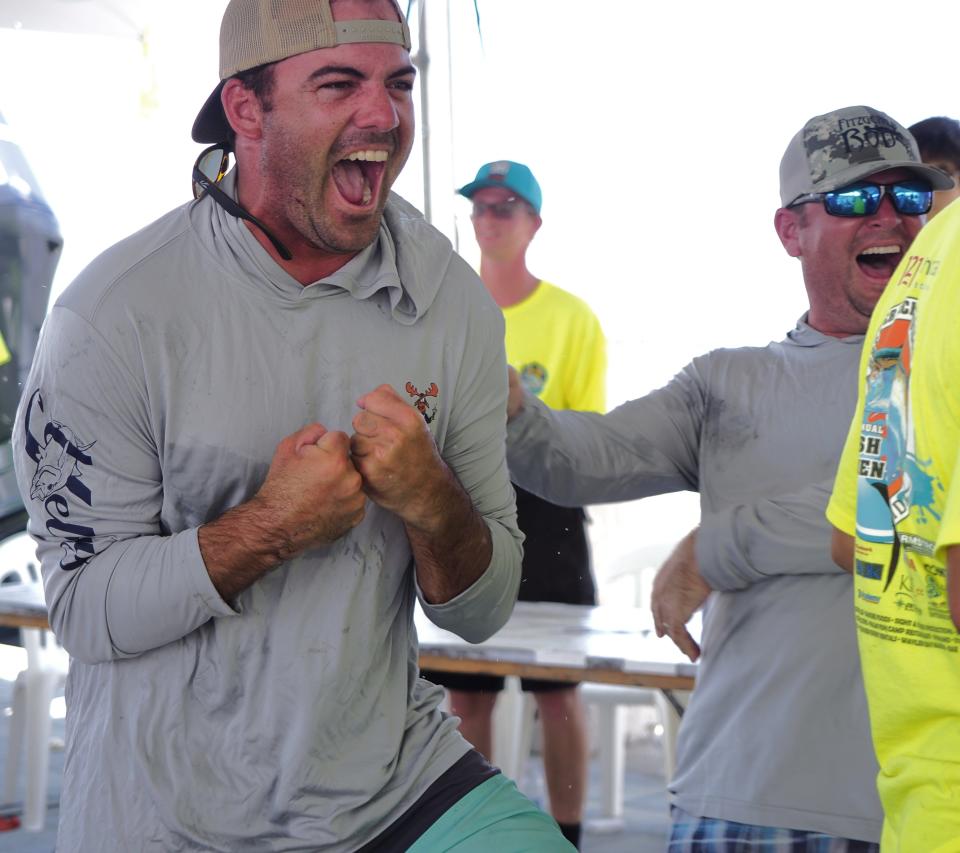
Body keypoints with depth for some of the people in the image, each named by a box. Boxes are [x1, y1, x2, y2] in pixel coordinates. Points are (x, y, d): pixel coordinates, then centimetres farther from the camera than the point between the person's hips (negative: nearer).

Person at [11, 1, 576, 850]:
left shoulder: (454, 301, -1)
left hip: (392, 775, 3)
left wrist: (434, 505, -19)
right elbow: (86, 610, -11)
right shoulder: (115, 315, -12)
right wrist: (271, 529, -24)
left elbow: (482, 612, 2)